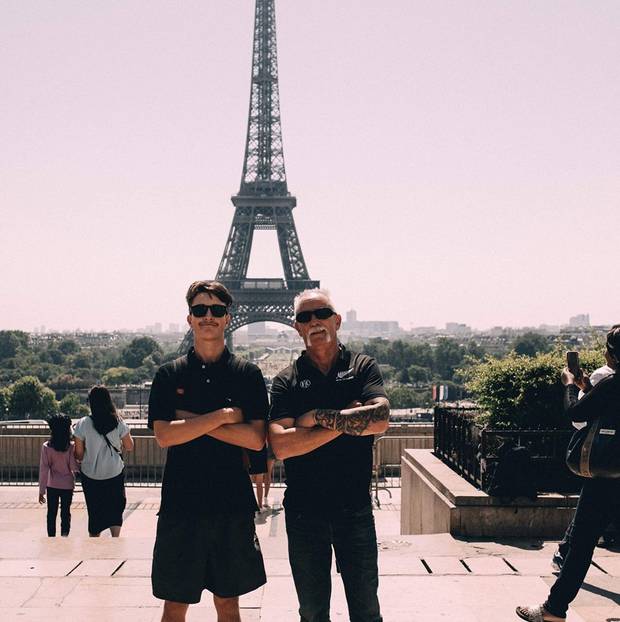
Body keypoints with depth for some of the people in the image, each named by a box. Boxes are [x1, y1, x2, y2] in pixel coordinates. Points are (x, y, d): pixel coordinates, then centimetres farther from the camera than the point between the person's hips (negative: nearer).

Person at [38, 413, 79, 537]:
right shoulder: (71, 447, -11)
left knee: (51, 513, 12)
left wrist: (41, 490, -2)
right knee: (65, 513, 9)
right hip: (67, 485, 0)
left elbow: (43, 469, -7)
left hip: (52, 485, 1)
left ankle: (51, 538, 15)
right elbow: (74, 467, -14)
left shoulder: (46, 447, -9)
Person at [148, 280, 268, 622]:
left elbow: (256, 438, -7)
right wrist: (223, 416, -13)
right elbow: (164, 435, -9)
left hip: (233, 505, 0)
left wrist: (192, 421, -10)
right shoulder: (169, 375, 4)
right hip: (181, 504, 0)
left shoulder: (248, 374, 3)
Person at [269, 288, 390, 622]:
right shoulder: (286, 381, 1)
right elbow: (281, 445, -14)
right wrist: (347, 422, -13)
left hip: (355, 507, 0)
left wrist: (320, 417, -14)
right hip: (304, 510, 0)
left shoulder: (363, 367, 2)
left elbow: (380, 419, -16)